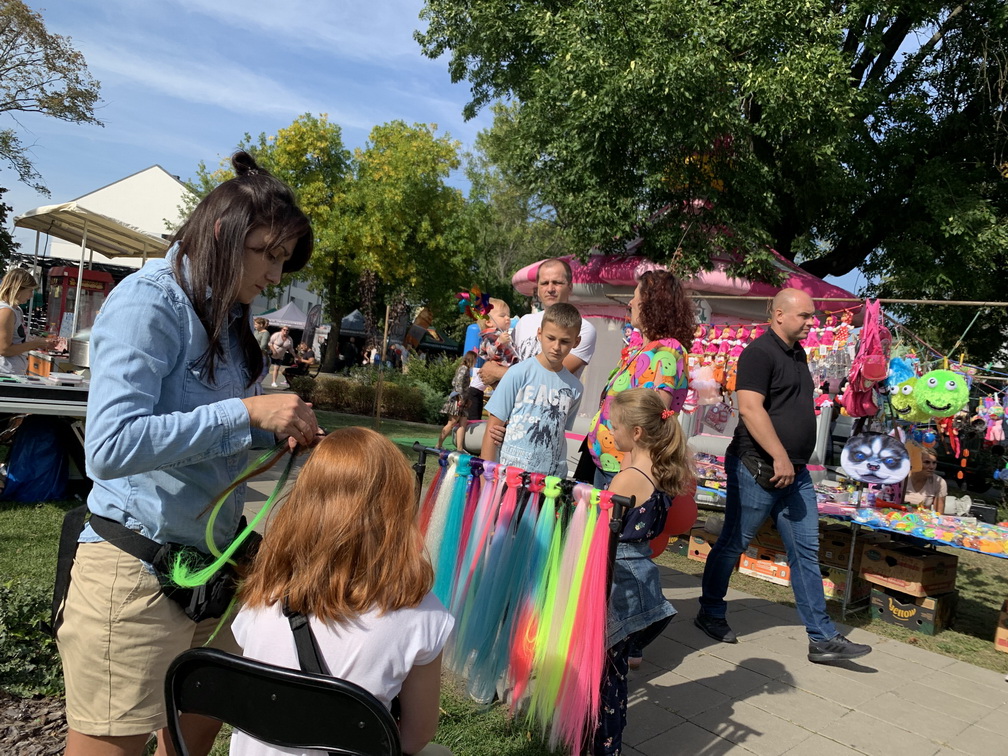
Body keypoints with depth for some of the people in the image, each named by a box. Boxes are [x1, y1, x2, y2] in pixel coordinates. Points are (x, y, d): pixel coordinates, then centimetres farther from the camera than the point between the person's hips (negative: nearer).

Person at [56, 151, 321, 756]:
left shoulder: (229, 315, 11)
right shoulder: (147, 302, -16)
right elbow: (109, 447, -26)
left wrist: (278, 430, 0)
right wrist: (248, 412, -25)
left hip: (212, 561, 8)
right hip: (138, 566, -8)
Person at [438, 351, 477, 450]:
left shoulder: (464, 368, 17)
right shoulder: (464, 368, -10)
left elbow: (454, 382, 17)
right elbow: (458, 383, -21)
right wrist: (461, 397, -21)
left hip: (460, 401, 9)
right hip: (457, 399, -9)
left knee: (463, 423, 2)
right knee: (451, 424, -5)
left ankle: (459, 448, -2)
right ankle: (438, 446, 1)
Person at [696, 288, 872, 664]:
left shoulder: (798, 354, 15)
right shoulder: (759, 353, -13)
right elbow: (750, 409, -23)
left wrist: (792, 463, 20)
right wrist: (780, 457, -25)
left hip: (795, 473, 9)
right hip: (757, 470, -8)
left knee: (806, 552, 8)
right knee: (733, 545, 6)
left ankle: (823, 639, 14)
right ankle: (711, 614, 25)